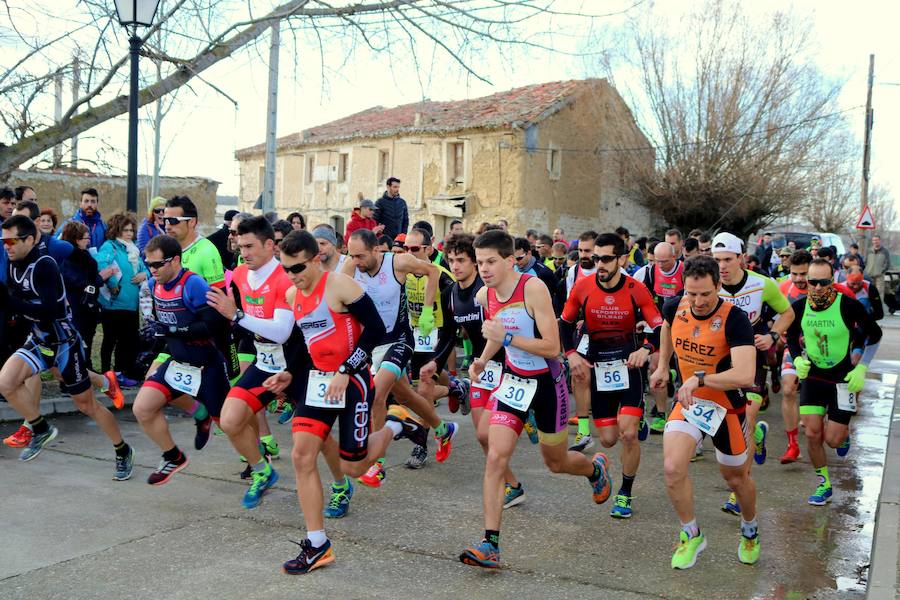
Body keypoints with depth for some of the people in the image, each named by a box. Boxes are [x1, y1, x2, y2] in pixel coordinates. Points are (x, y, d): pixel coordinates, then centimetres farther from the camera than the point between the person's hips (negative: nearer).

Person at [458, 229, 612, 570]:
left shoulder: (533, 288, -24)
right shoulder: (484, 295, -5)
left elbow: (552, 348, -27)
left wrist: (507, 337, -31)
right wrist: (482, 361, 1)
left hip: (547, 382, -4)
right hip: (513, 380, 4)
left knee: (556, 462, 15)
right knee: (495, 458, -11)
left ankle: (595, 468, 51)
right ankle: (490, 545, -6)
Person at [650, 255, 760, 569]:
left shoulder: (734, 319, -26)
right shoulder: (675, 308, -10)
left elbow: (745, 375, -38)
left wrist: (699, 378, -39)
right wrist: (662, 365, 19)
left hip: (727, 406, -3)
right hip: (688, 401, 3)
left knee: (736, 478, 15)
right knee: (672, 468, -15)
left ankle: (750, 532, 47)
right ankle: (691, 535, 10)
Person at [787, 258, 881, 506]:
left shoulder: (849, 305, -17)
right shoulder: (799, 307, -8)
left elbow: (875, 334, -2)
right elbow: (791, 337, 11)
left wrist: (861, 368, -8)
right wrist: (798, 359, -7)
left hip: (844, 377, -3)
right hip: (812, 375, 3)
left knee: (833, 439, -3)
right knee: (812, 434, -2)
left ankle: (845, 432, 35)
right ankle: (824, 485, 17)